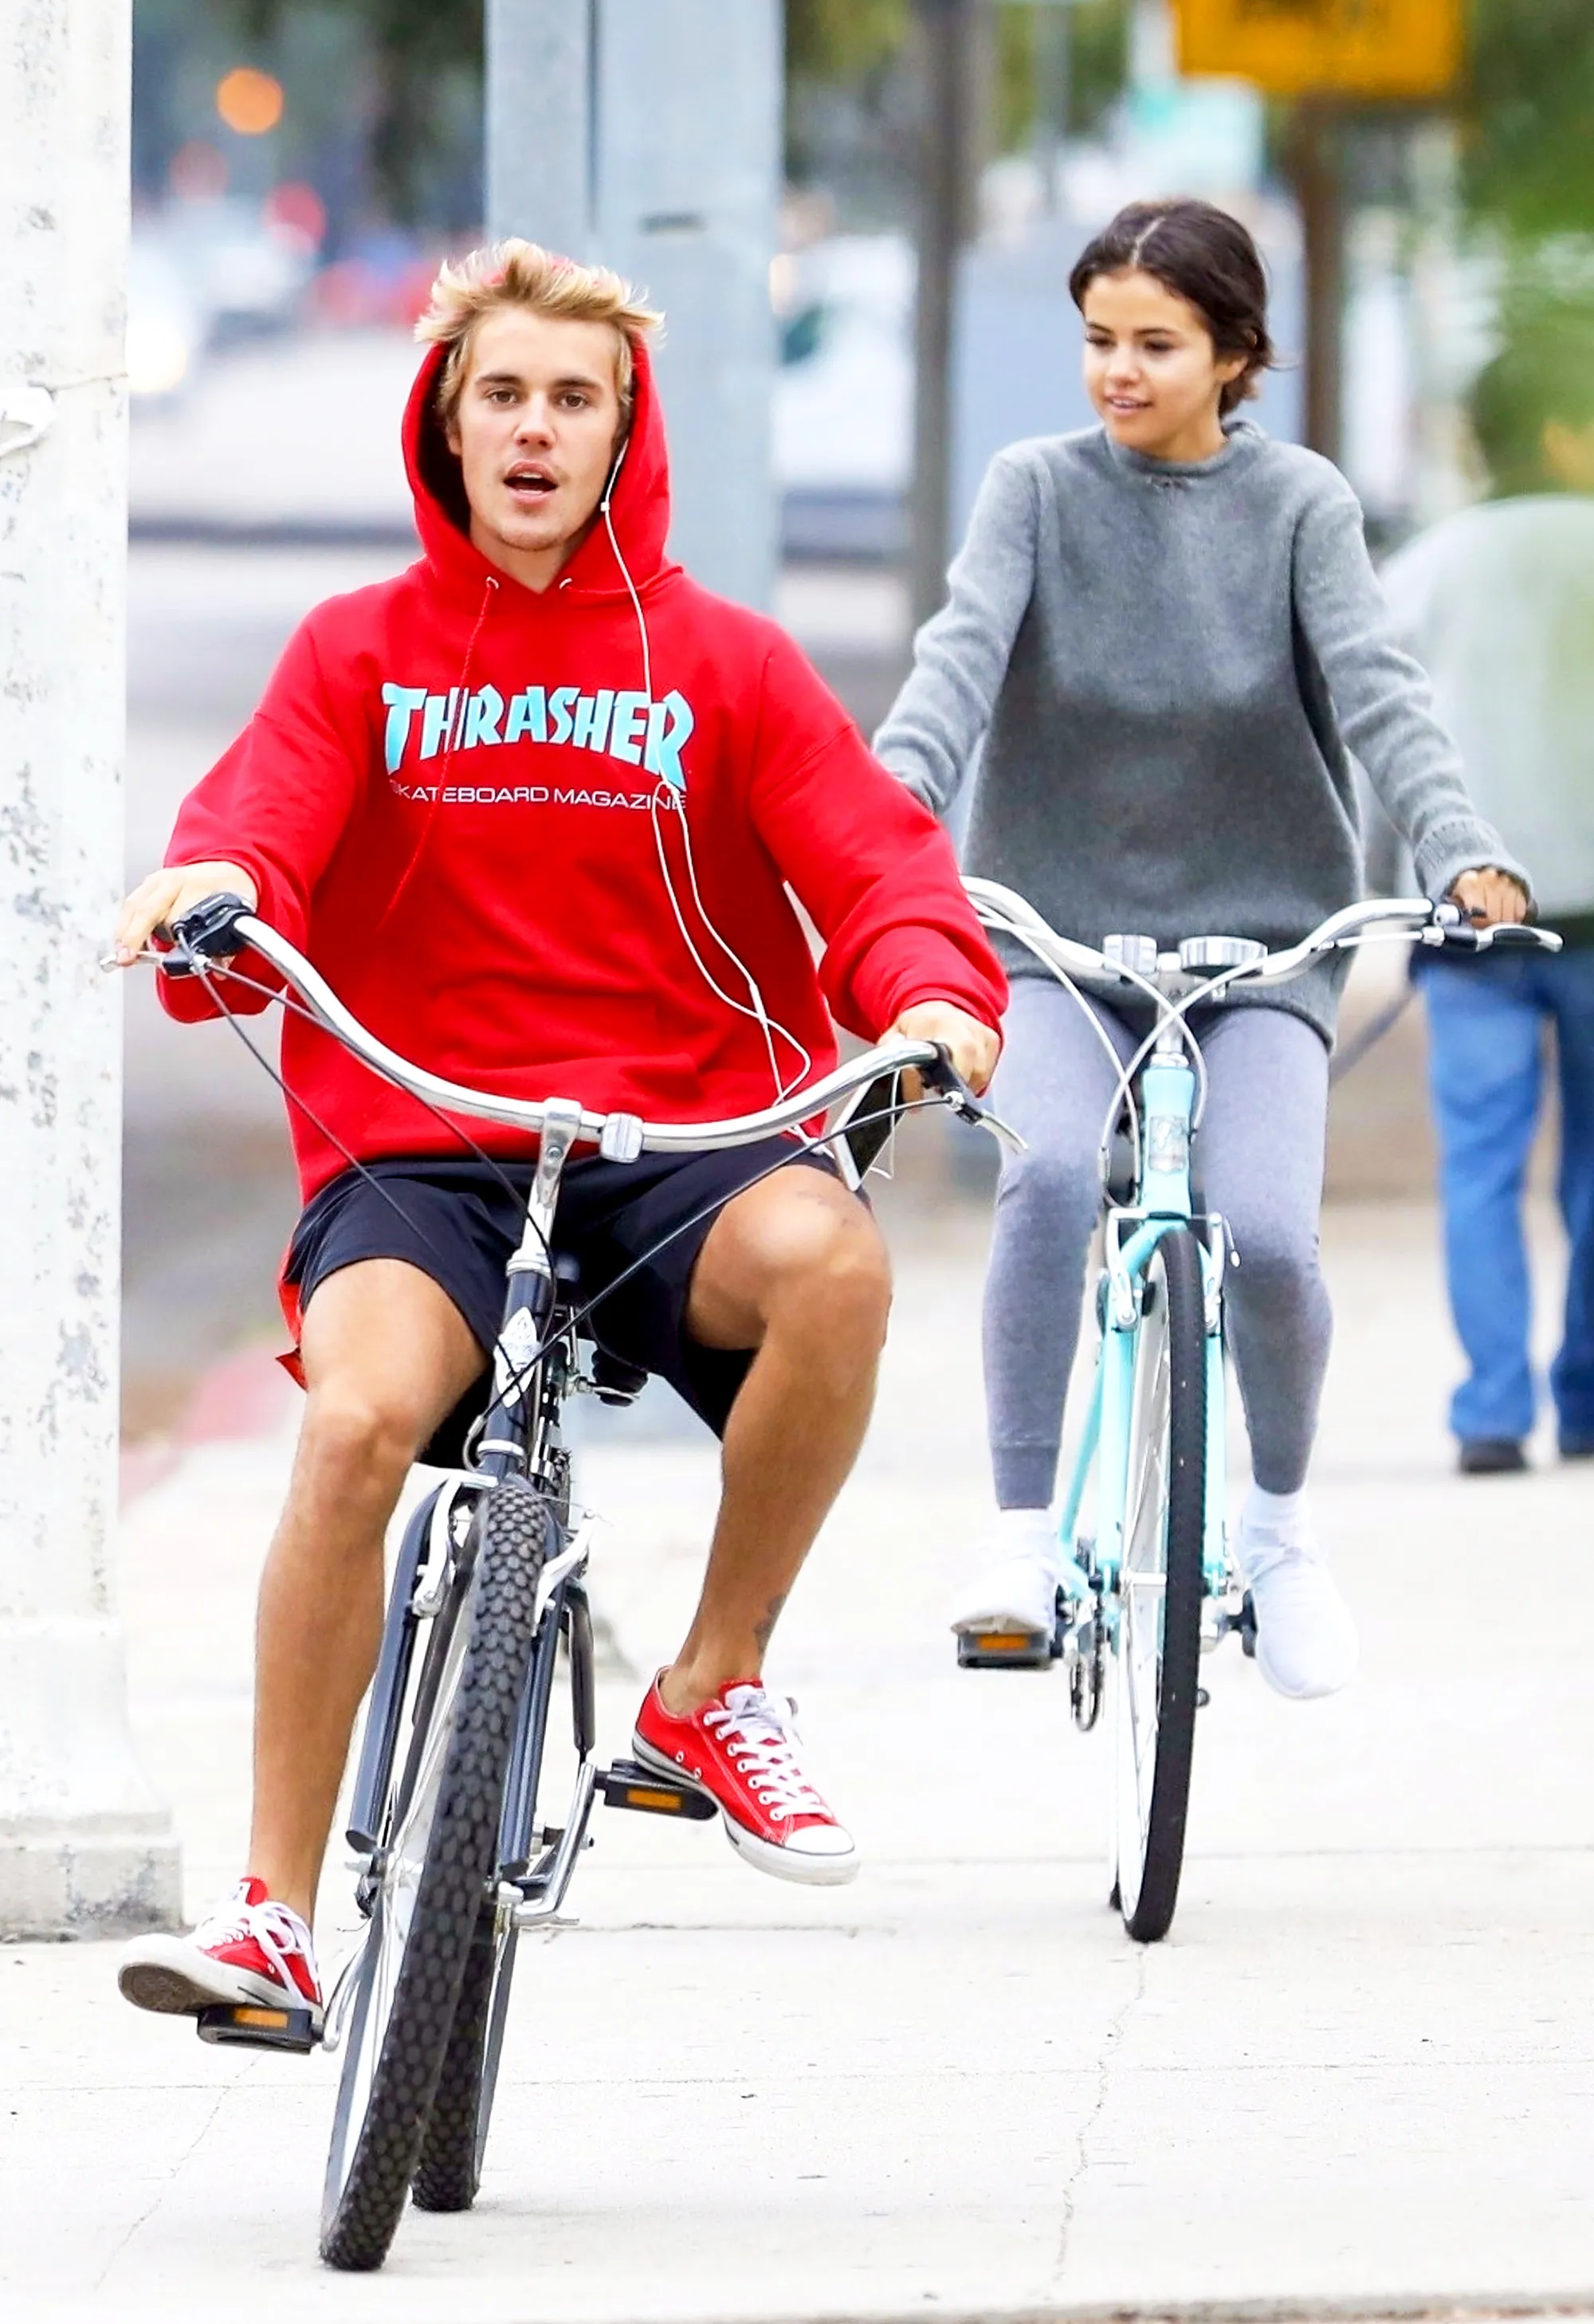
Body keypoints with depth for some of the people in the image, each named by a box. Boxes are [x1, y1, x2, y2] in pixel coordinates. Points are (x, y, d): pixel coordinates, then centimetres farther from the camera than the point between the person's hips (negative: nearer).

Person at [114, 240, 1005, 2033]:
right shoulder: (359, 655, 11)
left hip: (679, 1142, 1)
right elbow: (259, 832, -3)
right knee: (358, 1413, -32)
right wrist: (212, 891, -28)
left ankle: (714, 1687, -12)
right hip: (418, 1155, 0)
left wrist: (933, 989, -21)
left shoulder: (717, 662, 11)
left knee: (827, 1256, -35)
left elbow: (872, 858, 1)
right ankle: (271, 1912, -22)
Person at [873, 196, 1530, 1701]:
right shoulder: (1039, 490, 2)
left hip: (1259, 937, 0)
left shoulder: (1298, 506, 1)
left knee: (1265, 1234, -20)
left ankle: (1276, 1517, 9)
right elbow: (962, 653, -13)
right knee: (1051, 1174, -29)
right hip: (1060, 927, 0)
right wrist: (891, 804, -34)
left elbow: (1374, 689, -11)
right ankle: (1023, 1528, -19)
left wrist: (1461, 850, -30)